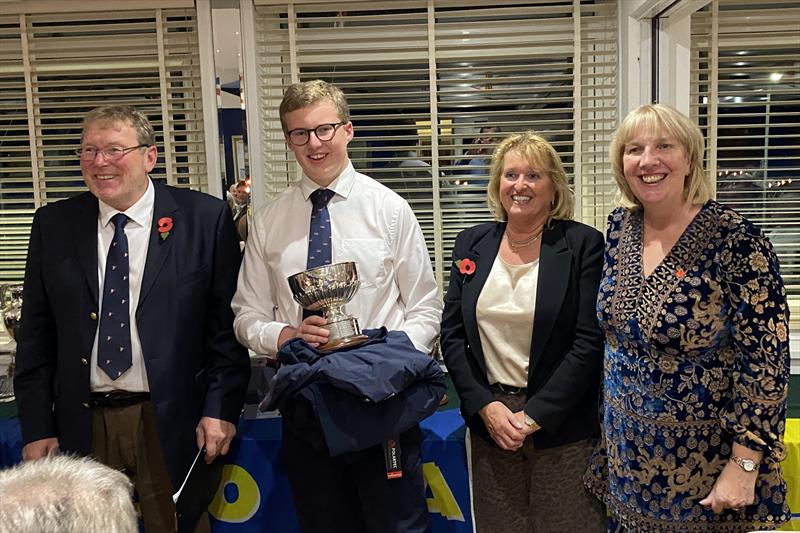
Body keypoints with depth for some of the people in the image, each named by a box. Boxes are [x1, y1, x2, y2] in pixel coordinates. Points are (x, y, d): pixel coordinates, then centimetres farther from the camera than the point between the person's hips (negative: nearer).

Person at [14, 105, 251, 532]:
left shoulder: (206, 219, -4)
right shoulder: (53, 225, 5)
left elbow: (228, 321, -4)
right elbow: (35, 333, 7)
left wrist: (221, 408, -10)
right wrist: (36, 428, 3)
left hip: (174, 423, -2)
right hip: (82, 427, 3)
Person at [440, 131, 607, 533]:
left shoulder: (583, 244, -6)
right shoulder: (471, 243, 5)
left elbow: (589, 342, -11)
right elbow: (452, 333, 4)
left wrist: (535, 416, -13)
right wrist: (485, 406, -7)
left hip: (562, 426, -3)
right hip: (488, 417, 3)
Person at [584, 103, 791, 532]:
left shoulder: (734, 238, -18)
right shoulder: (620, 227, -2)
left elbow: (765, 357, -17)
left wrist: (744, 468, -18)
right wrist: (607, 429, 12)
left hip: (704, 461, -5)